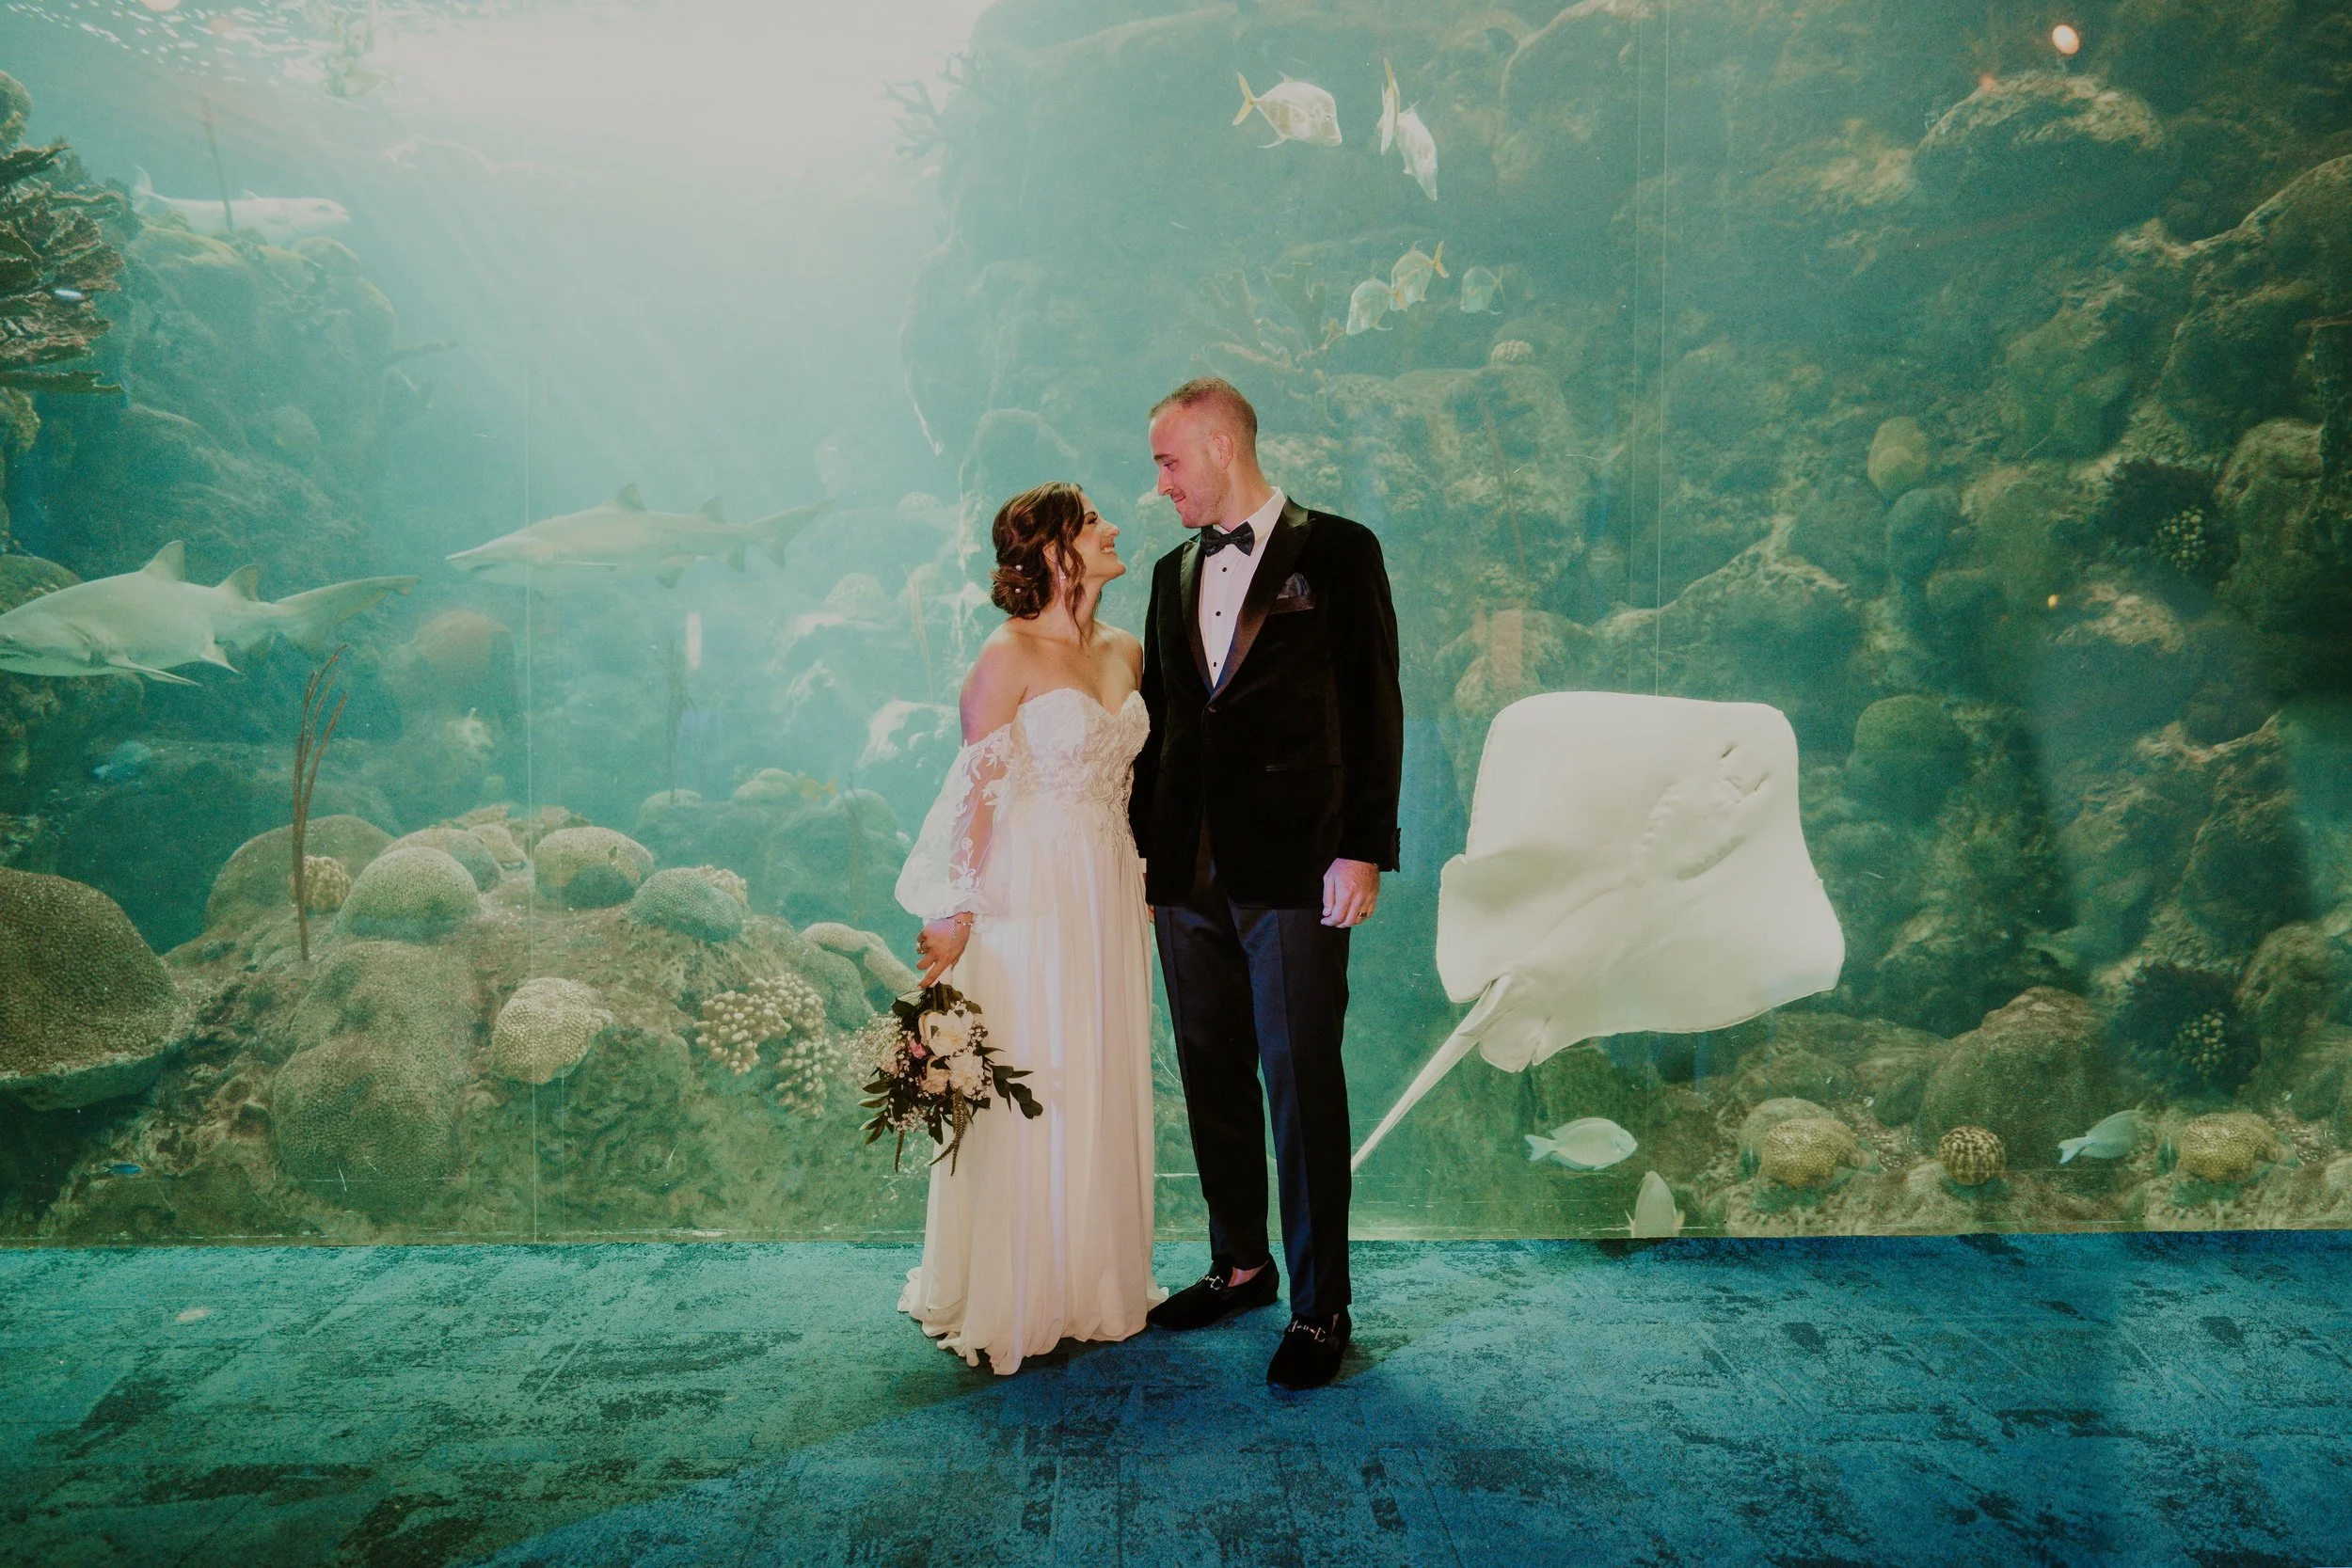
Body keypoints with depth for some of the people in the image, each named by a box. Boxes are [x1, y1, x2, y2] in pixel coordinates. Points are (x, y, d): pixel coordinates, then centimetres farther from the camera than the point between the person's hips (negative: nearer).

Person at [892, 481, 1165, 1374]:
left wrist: (1140, 885, 14)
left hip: (1109, 898, 7)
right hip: (1027, 899, -7)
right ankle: (1009, 1302, 18)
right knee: (1024, 1095, 1)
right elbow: (976, 793, -12)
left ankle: (1094, 1287, 29)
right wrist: (958, 913, -13)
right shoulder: (1009, 657, -11)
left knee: (1105, 1089, 13)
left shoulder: (1127, 655, 9)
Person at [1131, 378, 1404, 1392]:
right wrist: (1141, 843, 14)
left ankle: (1319, 1309, 10)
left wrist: (1365, 849, -11)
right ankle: (1239, 1264, 29)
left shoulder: (1337, 551, -1)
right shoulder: (1175, 572, 16)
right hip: (1188, 871, 6)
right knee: (1212, 1078, 13)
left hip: (1294, 869, -6)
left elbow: (1374, 707, -4)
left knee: (1302, 1084, -2)